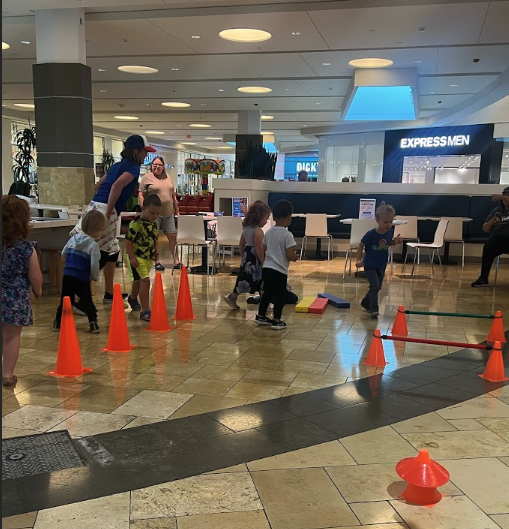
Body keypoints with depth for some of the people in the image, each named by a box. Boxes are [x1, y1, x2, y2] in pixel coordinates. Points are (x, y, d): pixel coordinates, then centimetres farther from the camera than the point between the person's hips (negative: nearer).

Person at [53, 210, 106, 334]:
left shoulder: (74, 238, 7)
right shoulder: (93, 245, -11)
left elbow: (63, 254, 15)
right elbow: (94, 265, -16)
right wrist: (95, 277, 0)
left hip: (67, 276, 5)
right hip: (82, 279, -5)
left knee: (65, 300, 16)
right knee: (87, 302, 5)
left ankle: (58, 322, 21)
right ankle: (93, 323, 0)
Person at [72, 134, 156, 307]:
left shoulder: (119, 165, 23)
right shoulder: (133, 167, -4)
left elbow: (99, 185, 29)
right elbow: (118, 185, -22)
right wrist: (108, 214, -21)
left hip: (95, 206, 9)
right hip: (104, 210, -9)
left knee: (112, 252, 19)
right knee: (101, 257, -7)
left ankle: (109, 293, 28)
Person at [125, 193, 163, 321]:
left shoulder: (154, 223, 5)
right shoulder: (136, 223, -20)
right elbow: (128, 241, -19)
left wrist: (156, 252, 8)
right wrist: (132, 257, -22)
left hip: (149, 258, 8)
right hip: (137, 257, -8)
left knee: (139, 280, 26)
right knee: (145, 280, -17)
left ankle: (133, 298, 52)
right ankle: (145, 311, -14)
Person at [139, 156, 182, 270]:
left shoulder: (168, 178, 15)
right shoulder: (147, 178, -1)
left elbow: (173, 195, 20)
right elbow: (141, 195, -4)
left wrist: (176, 209, 16)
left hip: (168, 213, 4)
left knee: (173, 236, 3)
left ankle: (176, 261, 9)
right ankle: (157, 262, 11)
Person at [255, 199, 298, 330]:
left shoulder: (269, 232, 5)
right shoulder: (287, 235, -15)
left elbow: (262, 249, 15)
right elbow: (290, 256, -19)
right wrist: (295, 256, 2)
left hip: (266, 268, 6)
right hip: (279, 271, -6)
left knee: (267, 293, 21)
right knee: (279, 296, 6)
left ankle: (260, 316, 30)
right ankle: (276, 321, 9)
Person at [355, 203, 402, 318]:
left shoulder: (390, 231, -10)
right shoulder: (371, 234, -24)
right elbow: (360, 246, -11)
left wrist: (395, 242, -12)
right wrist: (359, 260, -16)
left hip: (382, 265, 6)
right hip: (370, 265, -6)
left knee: (378, 287, 18)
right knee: (374, 285, -18)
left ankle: (366, 303, 38)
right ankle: (374, 309, -13)